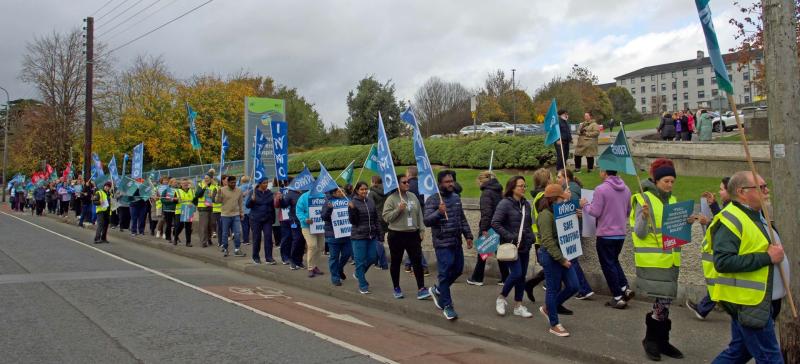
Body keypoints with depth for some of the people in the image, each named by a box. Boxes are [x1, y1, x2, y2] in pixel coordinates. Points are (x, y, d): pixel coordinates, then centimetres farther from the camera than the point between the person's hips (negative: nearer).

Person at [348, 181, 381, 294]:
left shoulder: (371, 202, 7)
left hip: (371, 236, 5)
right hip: (359, 236, -5)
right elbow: (353, 221, -10)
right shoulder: (353, 203, -8)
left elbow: (376, 219, 15)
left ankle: (358, 274, 35)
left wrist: (378, 232, 11)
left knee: (372, 258, 10)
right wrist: (352, 209, -24)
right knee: (360, 261, 1)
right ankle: (363, 286, 11)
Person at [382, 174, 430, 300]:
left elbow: (419, 214, 13)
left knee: (417, 261, -2)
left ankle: (421, 289, 0)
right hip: (396, 235, -4)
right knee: (396, 262, 8)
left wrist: (421, 229, 9)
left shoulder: (413, 196, 8)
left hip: (413, 234, 4)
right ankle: (396, 288, 23)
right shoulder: (391, 199, -8)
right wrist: (398, 209, -22)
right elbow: (386, 217, -12)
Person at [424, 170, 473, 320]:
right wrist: (439, 212, -34)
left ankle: (437, 290, 36)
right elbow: (426, 221, -18)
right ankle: (446, 305, 8)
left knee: (458, 269, 14)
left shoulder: (456, 197, 11)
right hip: (443, 244, -7)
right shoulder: (433, 200, -11)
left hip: (457, 242, 7)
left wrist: (468, 236, 14)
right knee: (445, 273, -4)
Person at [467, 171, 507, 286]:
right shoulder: (498, 191, 11)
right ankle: (505, 278, 14)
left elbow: (486, 212, -22)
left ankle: (477, 278, 12)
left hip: (489, 228, -7)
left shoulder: (486, 193, -13)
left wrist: (484, 228, -22)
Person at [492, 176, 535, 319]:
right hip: (511, 246, -7)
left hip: (525, 247, 7)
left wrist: (532, 237, 8)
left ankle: (518, 306, 20)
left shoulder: (526, 204, 10)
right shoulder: (505, 203, -11)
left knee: (522, 276, 9)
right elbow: (495, 223, -16)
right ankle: (501, 298, 10)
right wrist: (509, 237, -18)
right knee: (516, 274, -13)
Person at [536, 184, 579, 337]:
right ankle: (554, 325, 16)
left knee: (573, 286, 9)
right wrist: (561, 259, -20)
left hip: (562, 255, 9)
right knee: (554, 289, 2)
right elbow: (548, 241, -21)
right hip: (551, 256, -9)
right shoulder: (545, 215, -17)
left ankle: (548, 308, 28)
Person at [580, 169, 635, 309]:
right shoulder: (626, 189, 5)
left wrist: (585, 205, 1)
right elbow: (628, 211, 13)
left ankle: (618, 298, 8)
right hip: (621, 233, 6)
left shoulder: (601, 189, -17)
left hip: (606, 234, -6)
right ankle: (625, 288, 11)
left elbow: (595, 212, -17)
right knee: (614, 261, 24)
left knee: (608, 265, 5)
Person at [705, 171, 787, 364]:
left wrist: (776, 252, 12)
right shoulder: (730, 219, -19)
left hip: (761, 300, 10)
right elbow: (722, 262, -29)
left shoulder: (757, 215, 14)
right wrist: (767, 258, -24)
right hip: (748, 302, -10)